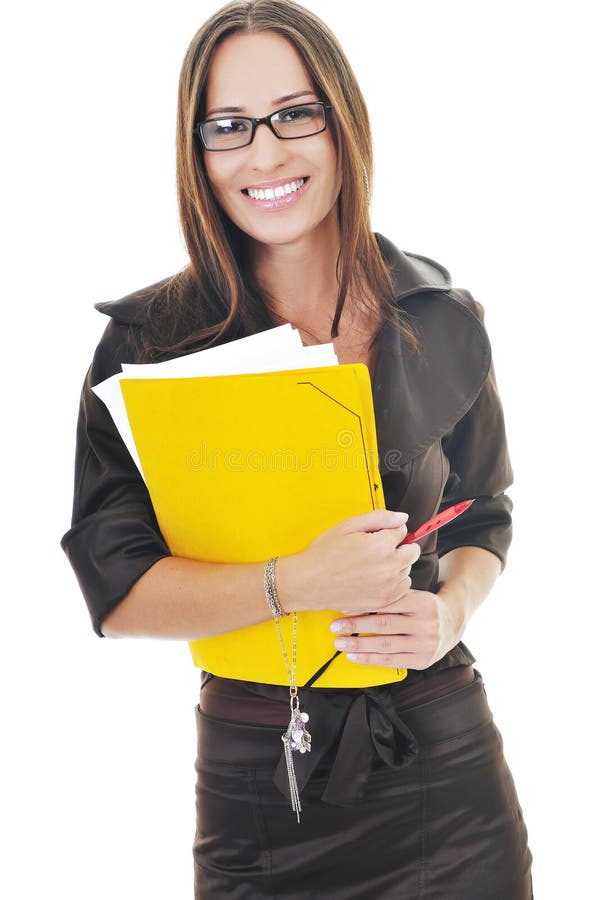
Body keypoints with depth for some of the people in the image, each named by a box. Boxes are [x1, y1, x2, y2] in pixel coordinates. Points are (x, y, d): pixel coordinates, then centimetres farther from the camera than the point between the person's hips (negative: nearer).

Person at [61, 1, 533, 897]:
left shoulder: (444, 320, 0)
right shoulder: (148, 340, -7)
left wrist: (450, 611, -11)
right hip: (258, 776, -1)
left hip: (444, 761, 2)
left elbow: (482, 518, 10)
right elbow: (116, 591, -10)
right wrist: (300, 581, -24)